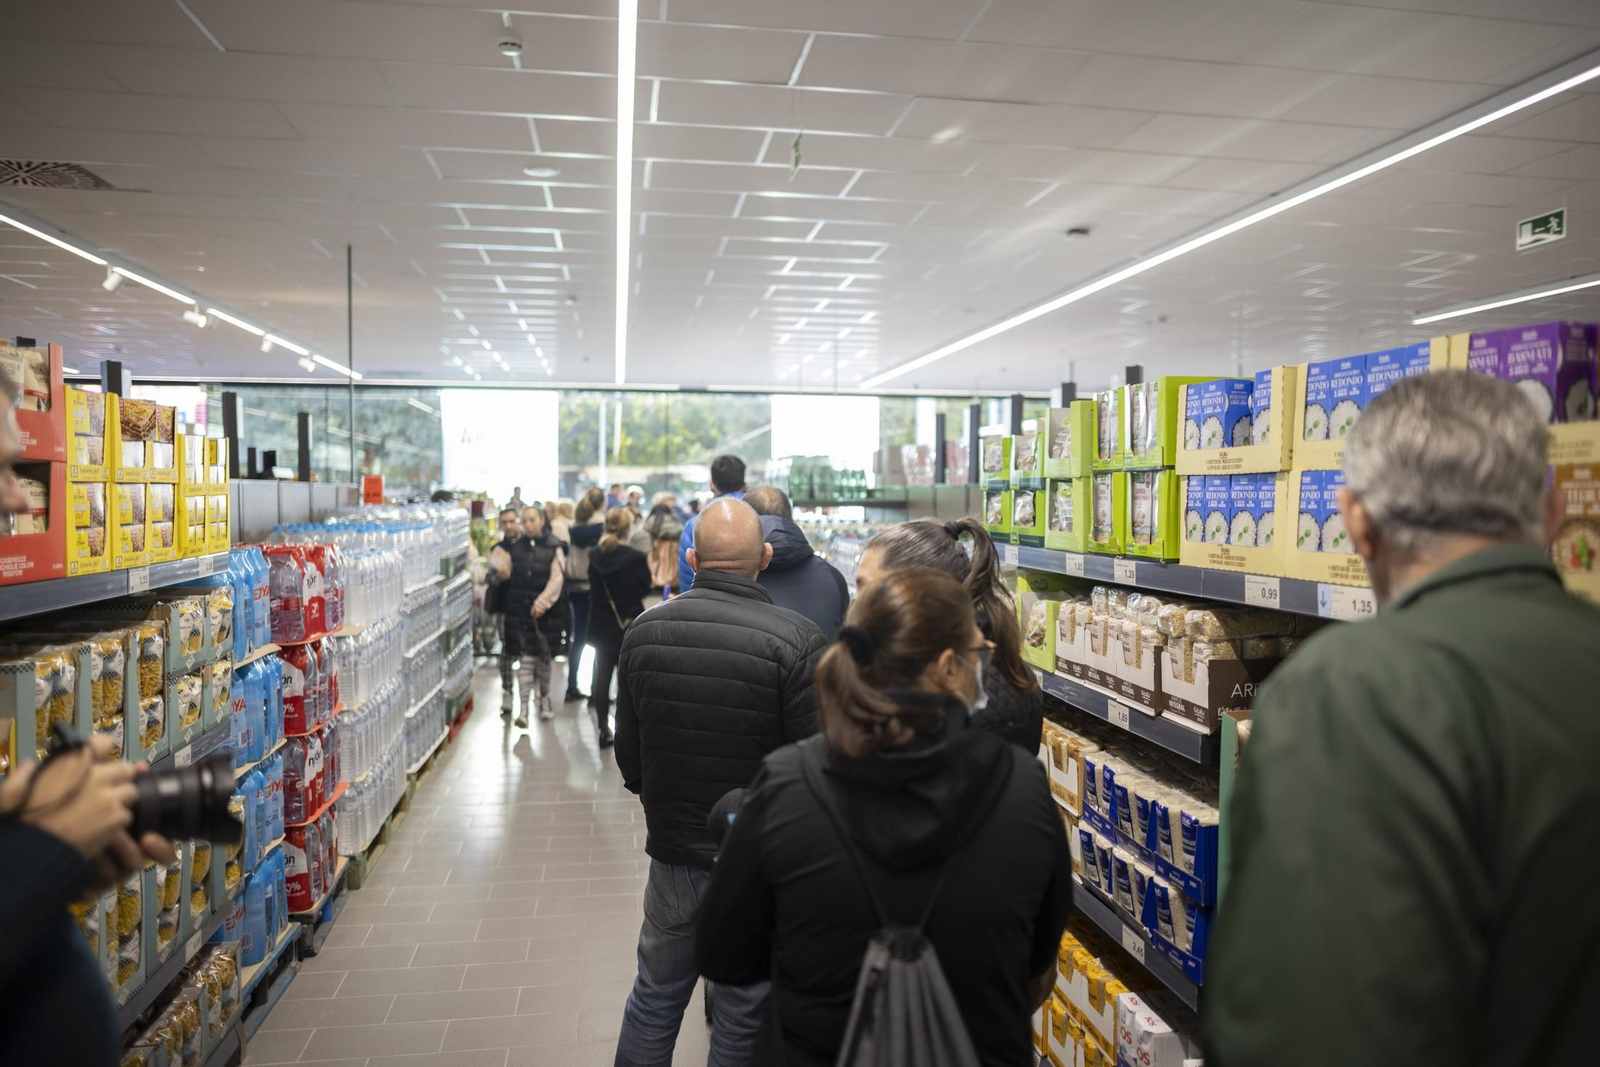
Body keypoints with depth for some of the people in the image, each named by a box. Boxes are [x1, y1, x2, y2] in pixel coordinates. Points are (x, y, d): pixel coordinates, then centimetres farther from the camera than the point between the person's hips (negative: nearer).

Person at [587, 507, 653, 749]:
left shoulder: (595, 557, -3)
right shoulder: (637, 559, -14)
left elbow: (593, 590, 7)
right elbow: (645, 589, -2)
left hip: (601, 626, 4)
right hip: (630, 625, -3)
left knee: (602, 677, 10)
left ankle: (603, 729, 15)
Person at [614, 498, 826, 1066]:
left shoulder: (645, 630, -6)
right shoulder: (795, 639, -21)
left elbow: (628, 758, 4)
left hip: (672, 855, 4)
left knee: (654, 999, 23)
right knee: (742, 1019, 15)